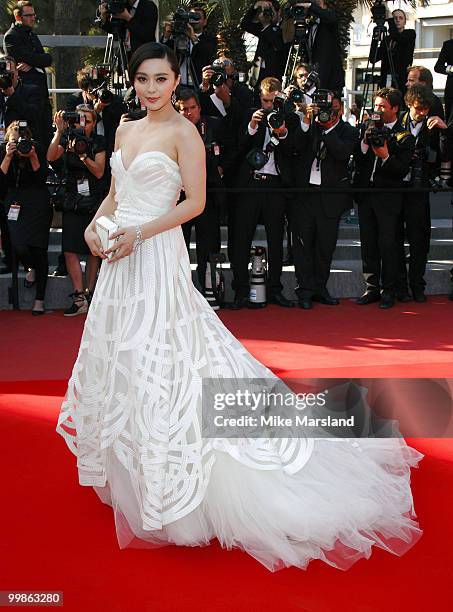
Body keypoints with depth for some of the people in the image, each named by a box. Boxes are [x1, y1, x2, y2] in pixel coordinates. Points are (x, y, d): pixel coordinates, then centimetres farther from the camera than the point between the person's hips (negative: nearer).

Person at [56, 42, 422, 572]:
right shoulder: (125, 130, 13)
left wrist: (140, 234, -19)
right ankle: (128, 468, 26)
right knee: (123, 362, 13)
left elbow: (195, 201, -11)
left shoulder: (183, 132, -8)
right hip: (120, 259, 7)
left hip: (157, 256, -7)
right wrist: (95, 225, -1)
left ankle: (169, 479, 3)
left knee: (159, 362, -6)